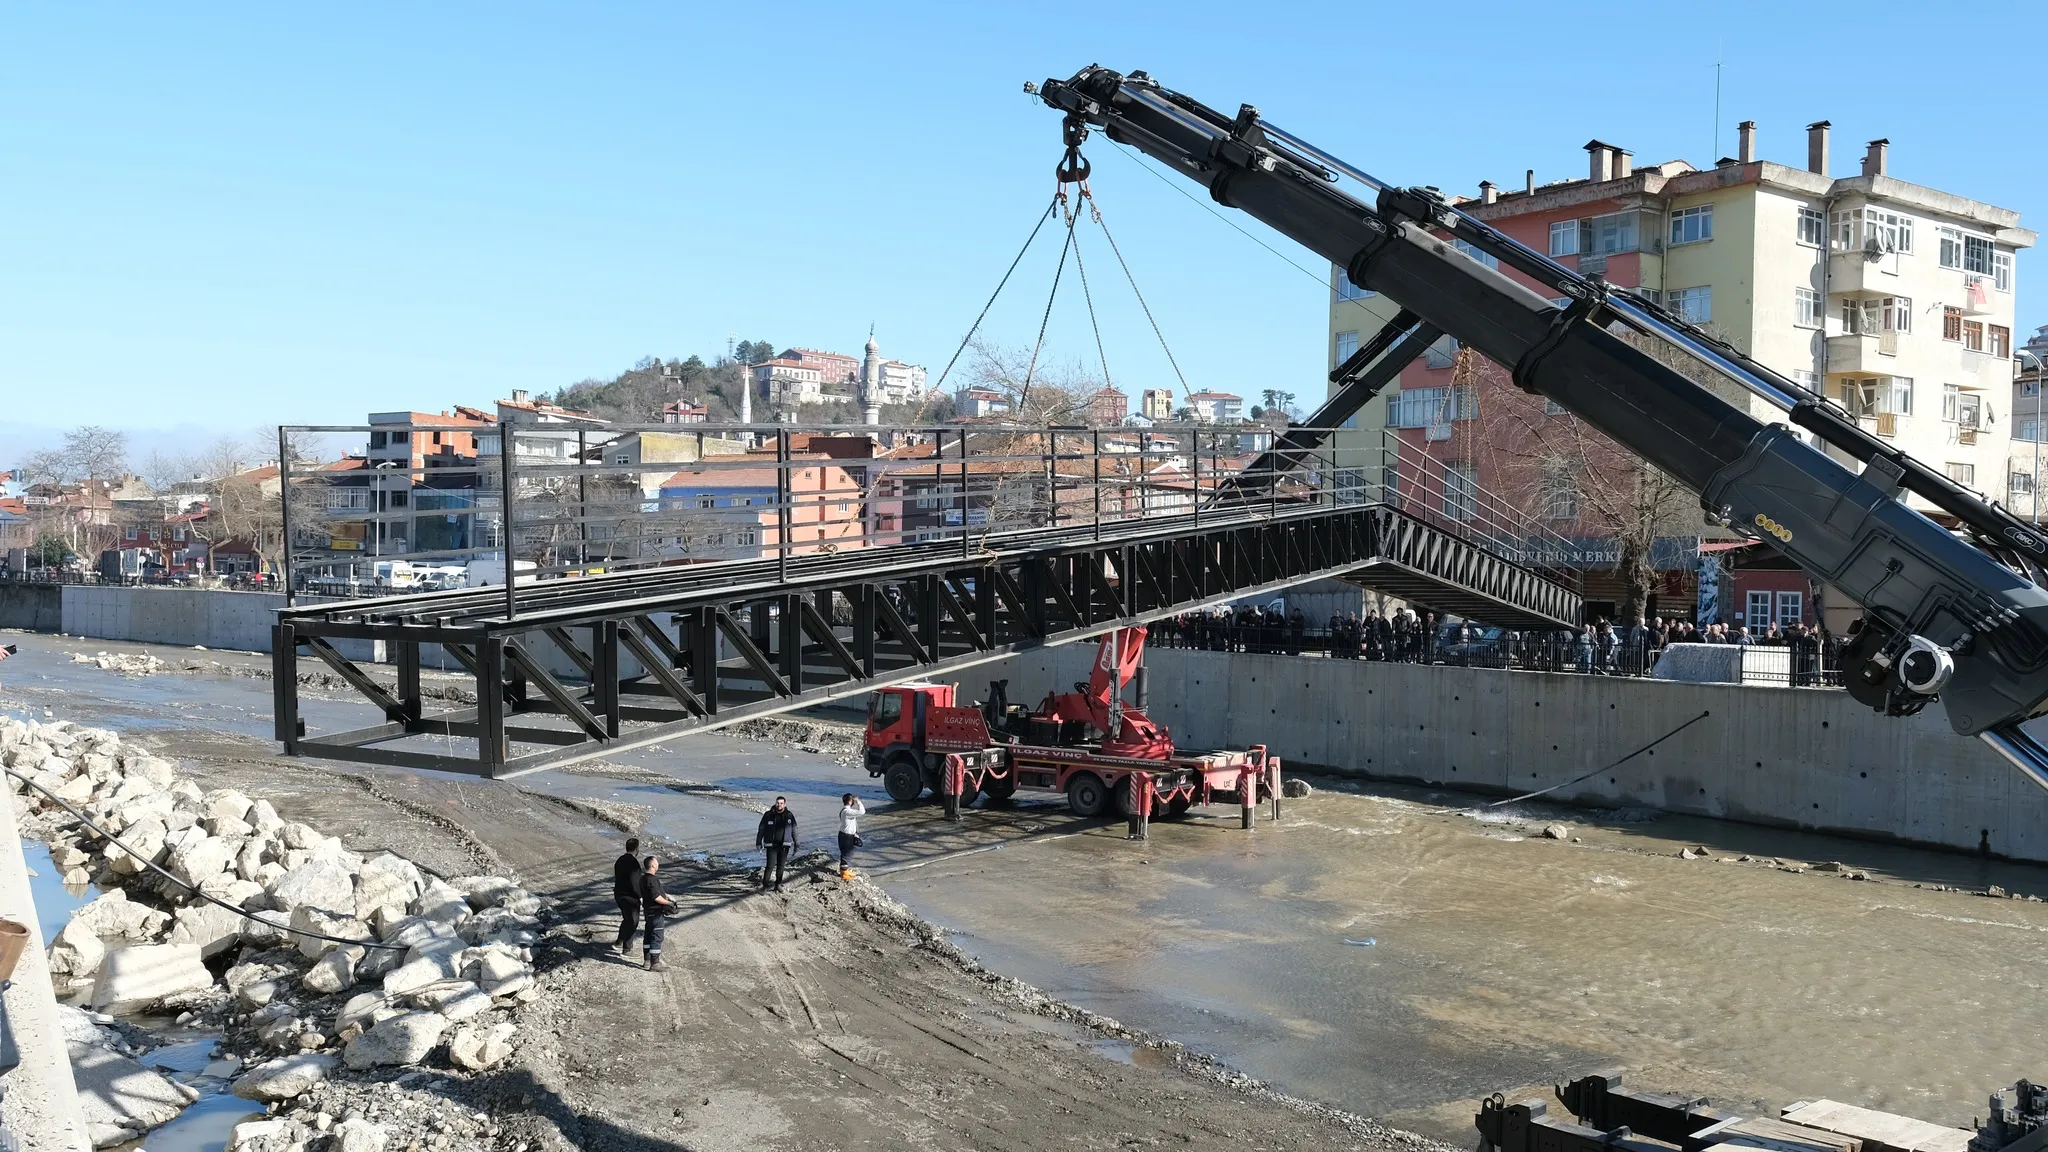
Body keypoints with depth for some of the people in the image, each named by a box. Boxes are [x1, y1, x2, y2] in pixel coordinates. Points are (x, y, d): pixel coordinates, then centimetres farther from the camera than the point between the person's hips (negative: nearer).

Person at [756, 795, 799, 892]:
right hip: (771, 845, -2)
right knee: (770, 866, -8)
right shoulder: (768, 815, -3)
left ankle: (778, 884, 21)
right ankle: (765, 885, 4)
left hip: (784, 846, 2)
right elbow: (761, 829, 4)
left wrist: (796, 844, 12)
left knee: (781, 866, 8)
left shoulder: (789, 816, 2)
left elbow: (794, 830, 11)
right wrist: (758, 842, 0)